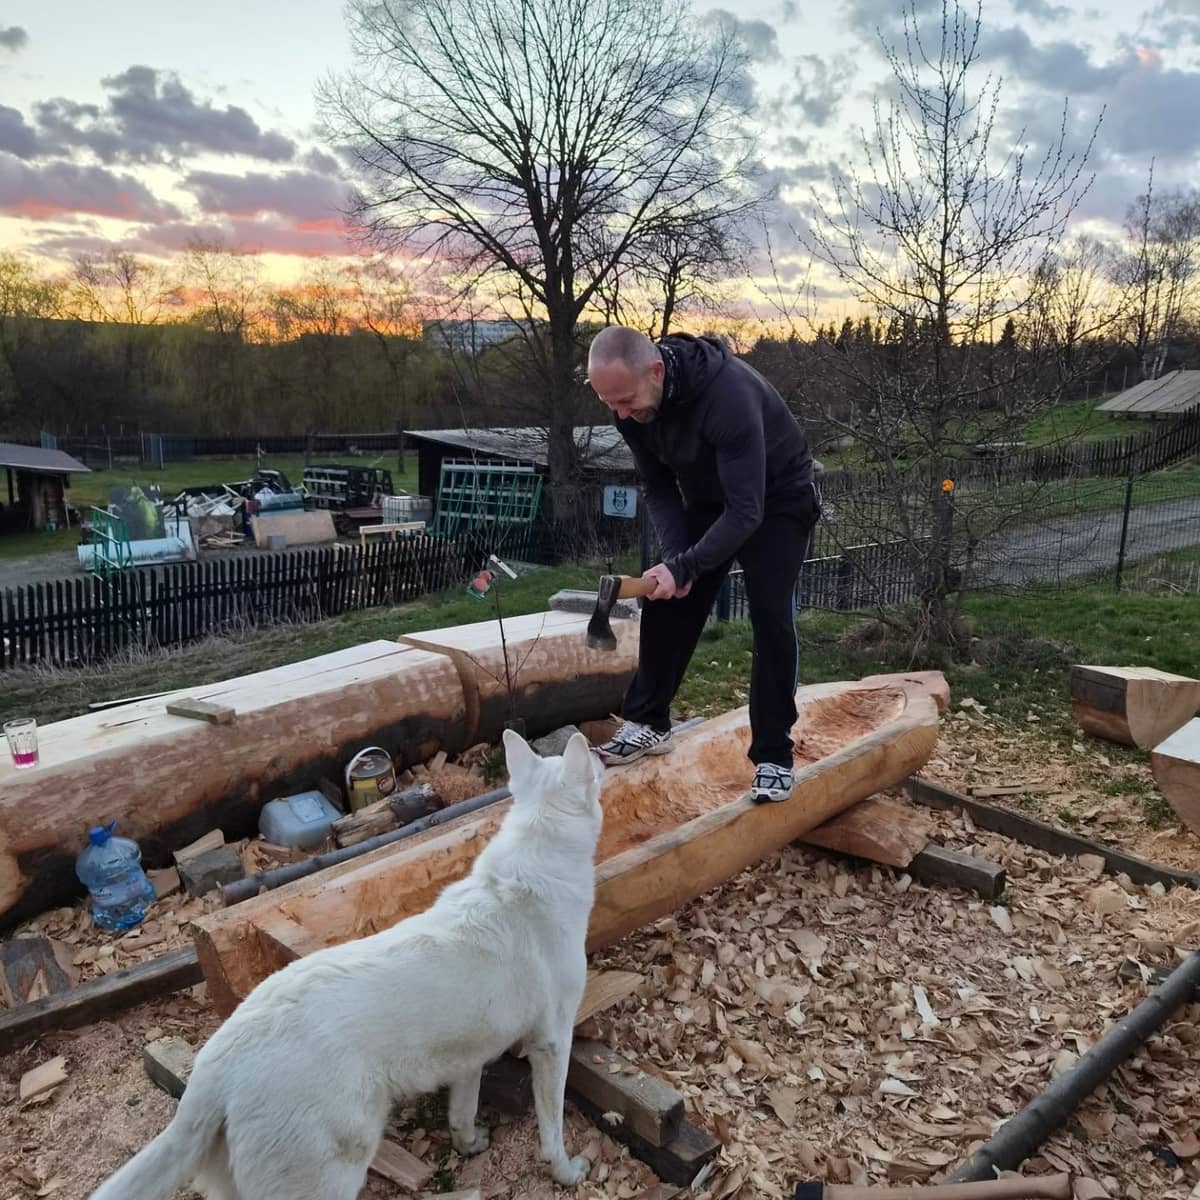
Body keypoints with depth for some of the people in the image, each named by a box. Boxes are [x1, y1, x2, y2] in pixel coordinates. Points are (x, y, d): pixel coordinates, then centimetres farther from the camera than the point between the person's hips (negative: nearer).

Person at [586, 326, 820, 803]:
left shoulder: (729, 395, -39)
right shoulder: (631, 403, -17)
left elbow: (747, 510, -38)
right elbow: (658, 487, -7)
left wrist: (686, 568, -43)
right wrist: (675, 555, -21)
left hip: (777, 499, -6)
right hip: (708, 499, 6)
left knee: (770, 617, -17)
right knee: (665, 602, 1)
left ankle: (773, 756, -5)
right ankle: (647, 723, 17)